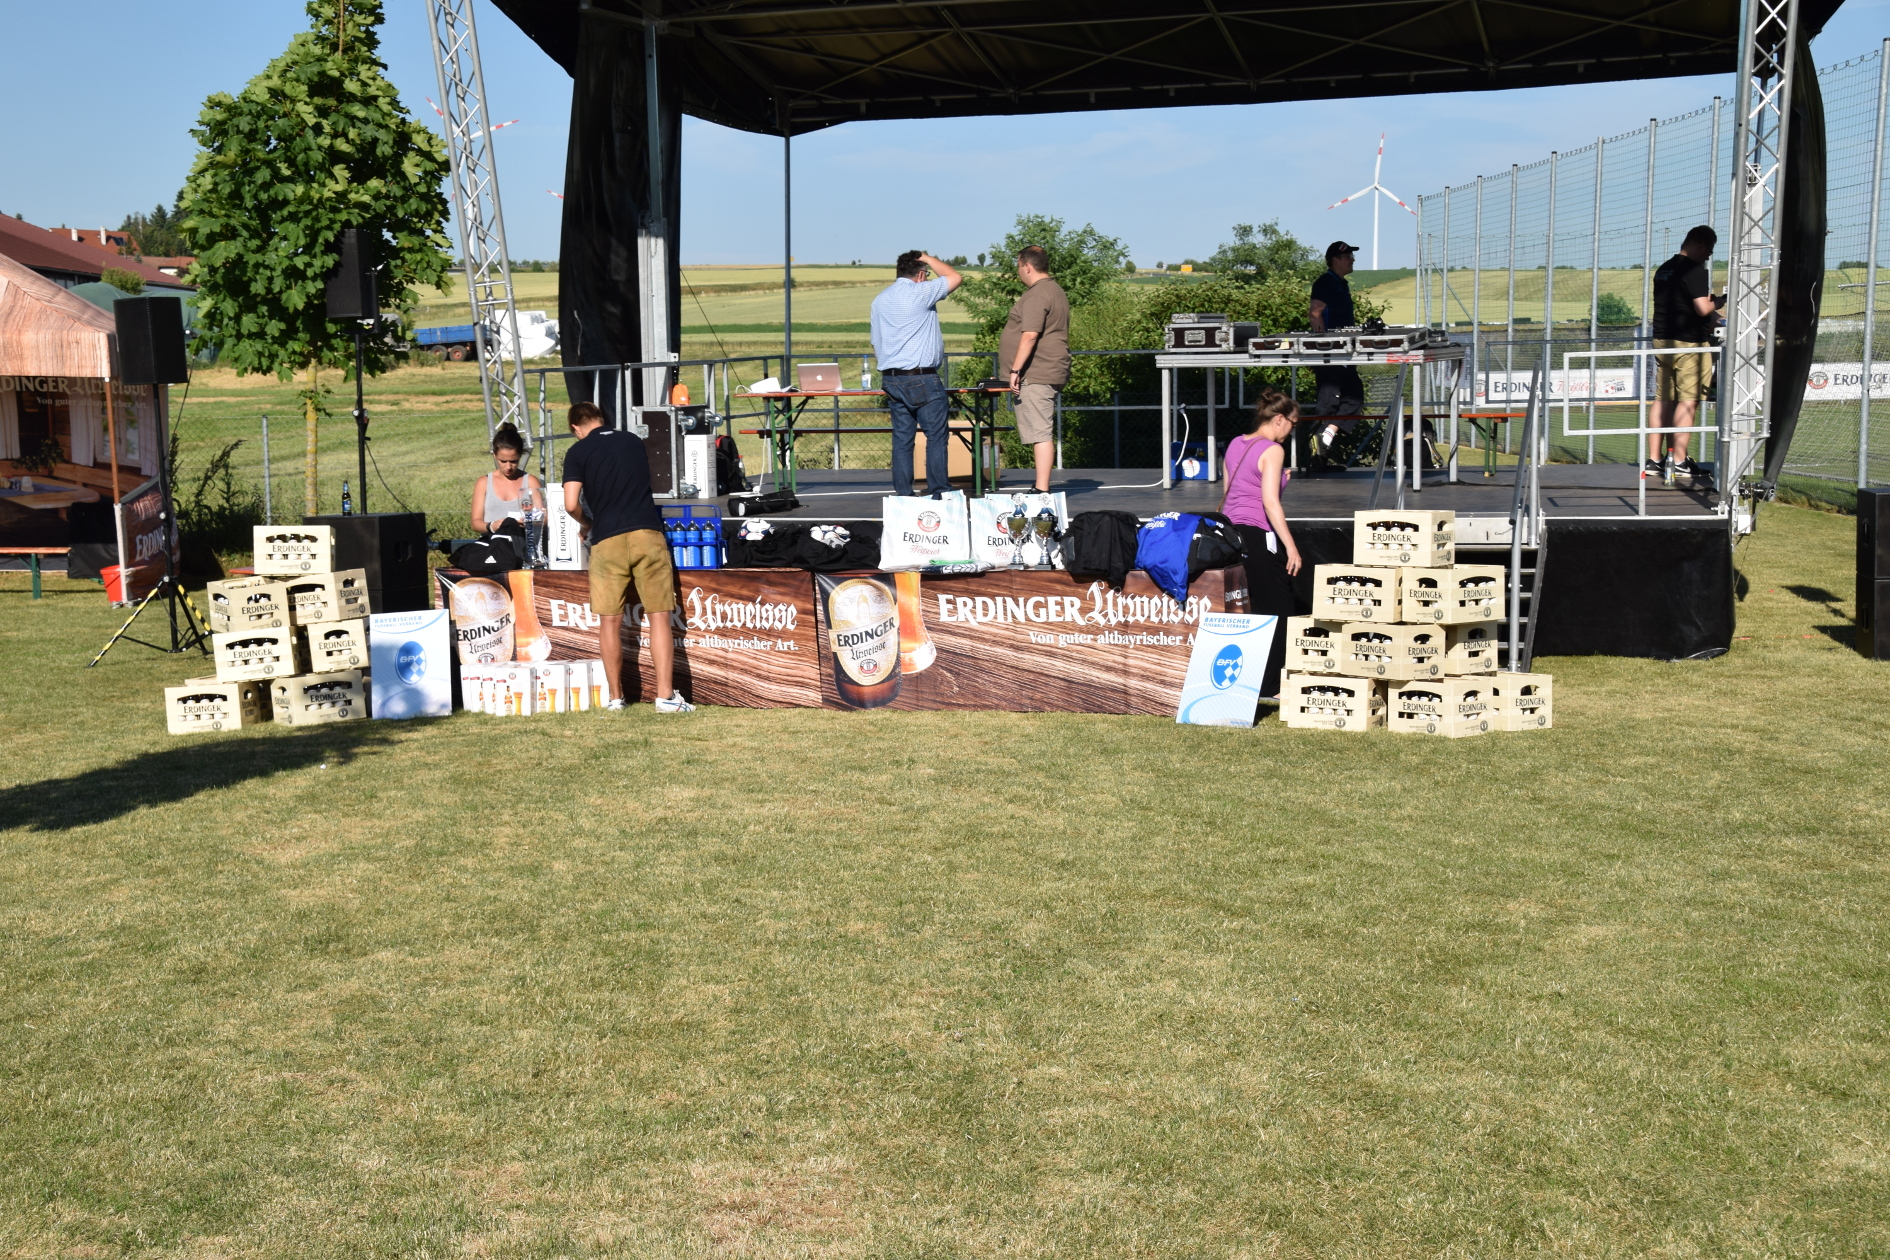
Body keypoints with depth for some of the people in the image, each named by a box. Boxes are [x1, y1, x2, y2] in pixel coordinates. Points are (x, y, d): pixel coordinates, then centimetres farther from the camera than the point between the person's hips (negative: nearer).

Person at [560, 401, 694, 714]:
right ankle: (666, 696, -3)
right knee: (659, 615, 1)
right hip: (648, 533, 2)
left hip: (608, 539, -2)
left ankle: (615, 697, 12)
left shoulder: (578, 451, 5)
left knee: (610, 620, 6)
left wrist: (586, 524, 15)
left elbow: (571, 504, -4)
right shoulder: (634, 441, 17)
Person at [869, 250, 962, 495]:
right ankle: (939, 491, -4)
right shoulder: (920, 292, -8)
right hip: (922, 378, -7)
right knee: (937, 436, -2)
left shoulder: (880, 300, 14)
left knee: (902, 438, 8)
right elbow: (955, 278, 0)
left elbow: (875, 344, 18)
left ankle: (902, 493, 6)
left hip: (891, 380, 7)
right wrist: (928, 258, 9)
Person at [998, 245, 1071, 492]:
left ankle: (1042, 491, -15)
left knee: (1040, 433, -12)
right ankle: (1042, 488, 17)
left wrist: (1015, 370, -22)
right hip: (1050, 375, 11)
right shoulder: (1056, 290, 19)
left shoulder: (1037, 295, -14)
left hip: (1035, 376, -11)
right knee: (1042, 432, 13)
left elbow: (1030, 335, -23)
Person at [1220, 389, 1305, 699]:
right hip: (1258, 534, -8)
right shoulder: (1272, 450, -11)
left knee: (1237, 608, 14)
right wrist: (1291, 546, -19)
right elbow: (1270, 502, -19)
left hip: (1229, 530, 8)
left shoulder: (1236, 444, 13)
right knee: (1275, 609, 1)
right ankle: (1270, 684, 3)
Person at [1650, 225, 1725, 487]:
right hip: (1689, 343, -8)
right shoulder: (1696, 271, -13)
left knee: (1662, 400, 9)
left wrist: (1709, 317, 21)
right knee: (1688, 401, -5)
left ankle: (1654, 460, 10)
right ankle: (1679, 462, -6)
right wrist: (1720, 301, 0)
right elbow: (1703, 308, -20)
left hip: (1662, 339, 8)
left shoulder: (1663, 270, 14)